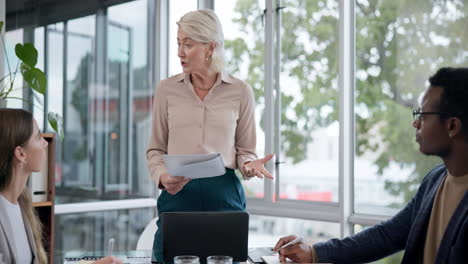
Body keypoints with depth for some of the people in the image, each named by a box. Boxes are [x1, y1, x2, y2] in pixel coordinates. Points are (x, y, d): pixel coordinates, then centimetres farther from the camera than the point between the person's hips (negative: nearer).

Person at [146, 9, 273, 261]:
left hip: (224, 195, 0)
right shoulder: (167, 89, 5)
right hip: (177, 193, 1)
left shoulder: (240, 91, 2)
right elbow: (156, 149, 9)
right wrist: (162, 177, -10)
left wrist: (249, 165, -13)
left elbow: (245, 150, 8)